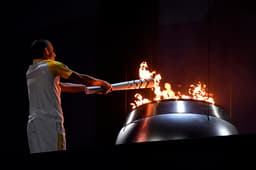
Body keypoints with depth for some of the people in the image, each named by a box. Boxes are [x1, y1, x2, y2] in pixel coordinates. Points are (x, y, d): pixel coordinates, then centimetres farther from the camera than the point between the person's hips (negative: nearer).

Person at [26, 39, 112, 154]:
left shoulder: (30, 72, 21)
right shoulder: (52, 66, -1)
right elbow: (81, 78, 6)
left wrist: (85, 88, 35)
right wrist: (103, 83, 21)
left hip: (33, 124, 7)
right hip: (51, 123, -7)